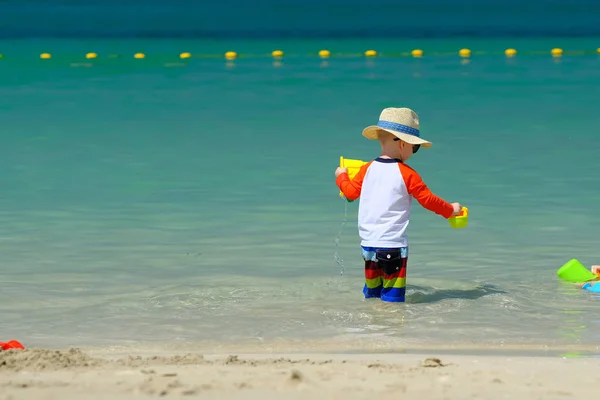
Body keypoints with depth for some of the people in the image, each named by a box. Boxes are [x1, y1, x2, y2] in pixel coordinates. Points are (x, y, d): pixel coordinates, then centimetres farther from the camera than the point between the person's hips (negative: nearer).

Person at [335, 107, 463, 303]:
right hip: (393, 246, -5)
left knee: (372, 293, 15)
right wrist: (450, 210, 14)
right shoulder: (407, 174, -9)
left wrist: (341, 176, 37)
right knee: (393, 295, -4)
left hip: (368, 243, 5)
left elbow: (351, 192, 16)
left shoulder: (368, 169, 5)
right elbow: (428, 200, -3)